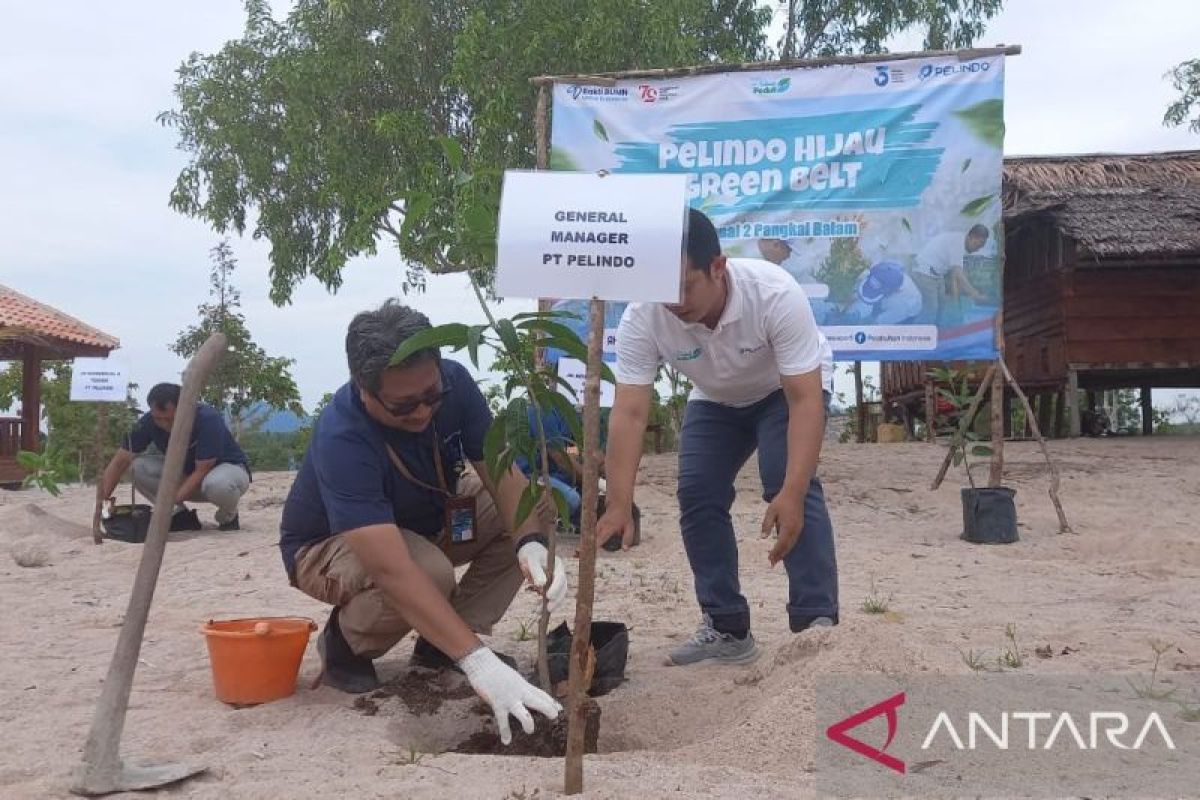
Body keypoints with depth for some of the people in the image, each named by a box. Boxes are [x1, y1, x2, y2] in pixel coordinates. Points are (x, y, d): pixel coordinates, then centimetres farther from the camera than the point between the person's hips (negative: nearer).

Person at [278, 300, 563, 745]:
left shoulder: (453, 382, -22)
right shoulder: (340, 438, -38)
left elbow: (501, 471, -21)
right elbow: (391, 571, -46)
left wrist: (531, 544, -43)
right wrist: (477, 662, -53)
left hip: (424, 519, 6)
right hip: (327, 545, -6)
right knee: (430, 573, -37)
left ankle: (439, 642, -2)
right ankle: (345, 641, -4)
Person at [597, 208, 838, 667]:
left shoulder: (776, 294, -39)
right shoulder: (641, 318, -32)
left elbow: (806, 399, -39)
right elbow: (629, 414, -33)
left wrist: (792, 494, -48)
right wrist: (618, 506, -43)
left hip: (785, 392, -3)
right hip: (714, 402, 4)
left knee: (792, 488, -24)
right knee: (697, 496, -8)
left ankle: (817, 623, -18)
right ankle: (727, 630, 3)